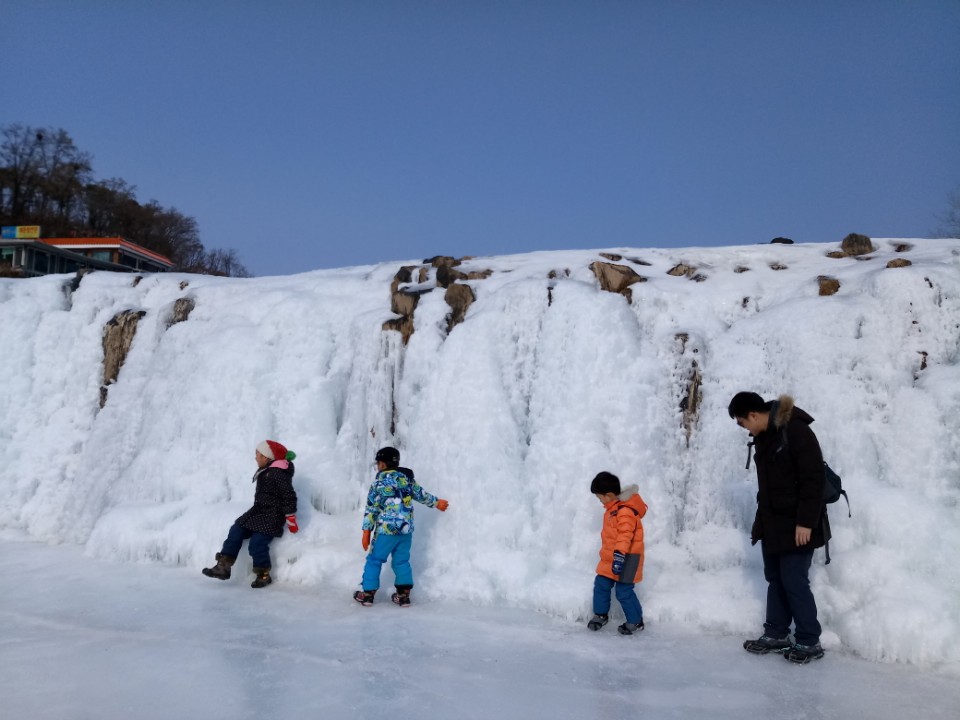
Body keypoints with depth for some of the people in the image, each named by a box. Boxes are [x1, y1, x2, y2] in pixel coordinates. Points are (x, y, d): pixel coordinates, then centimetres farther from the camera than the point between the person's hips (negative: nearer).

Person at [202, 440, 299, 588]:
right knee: (236, 532, -3)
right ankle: (223, 566, -2)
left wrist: (291, 522, -16)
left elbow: (289, 497, -19)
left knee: (257, 543, -20)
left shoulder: (279, 473, -19)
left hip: (273, 515, -9)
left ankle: (264, 575, -3)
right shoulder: (264, 472, 12)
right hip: (258, 510, 10)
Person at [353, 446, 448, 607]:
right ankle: (404, 595, 15)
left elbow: (371, 509, -6)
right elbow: (421, 495, 17)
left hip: (386, 529, -5)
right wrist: (437, 502, 35)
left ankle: (368, 593, 13)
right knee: (401, 561, 15)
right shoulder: (407, 478, 6)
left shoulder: (379, 482, -7)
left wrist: (366, 532, 0)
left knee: (374, 560, 9)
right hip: (406, 529, 5)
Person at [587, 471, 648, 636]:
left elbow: (625, 536, -29)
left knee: (624, 592, -3)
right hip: (610, 557, 9)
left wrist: (619, 557, -34)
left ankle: (635, 622, 14)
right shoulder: (613, 507, 11)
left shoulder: (625, 511, -23)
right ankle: (600, 614, 27)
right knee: (601, 585, 10)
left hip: (626, 558, -9)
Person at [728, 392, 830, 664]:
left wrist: (805, 522, -21)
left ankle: (809, 642, 9)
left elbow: (813, 479, -21)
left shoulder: (796, 431, -19)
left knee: (794, 582, -4)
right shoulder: (764, 437, 10)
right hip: (773, 525, 9)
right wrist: (761, 519, 17)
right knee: (775, 579, 14)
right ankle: (776, 634, 24)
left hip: (796, 526, -9)